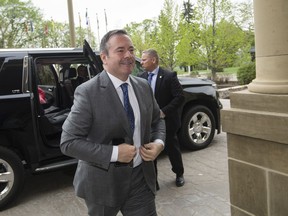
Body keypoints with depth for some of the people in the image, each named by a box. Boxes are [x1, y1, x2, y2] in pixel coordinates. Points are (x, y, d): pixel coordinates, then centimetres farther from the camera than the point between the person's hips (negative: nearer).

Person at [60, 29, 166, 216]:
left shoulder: (144, 86, 1)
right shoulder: (88, 92, -16)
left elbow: (157, 120, 14)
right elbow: (68, 142, -18)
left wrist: (159, 143, -7)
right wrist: (114, 153, -25)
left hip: (141, 177, 4)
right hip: (103, 182, -3)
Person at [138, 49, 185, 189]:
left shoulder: (169, 76, -10)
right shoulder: (141, 77, 2)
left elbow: (180, 97, -14)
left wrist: (164, 111, -20)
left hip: (166, 121, -3)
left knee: (172, 149, 14)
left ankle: (179, 174, 39)